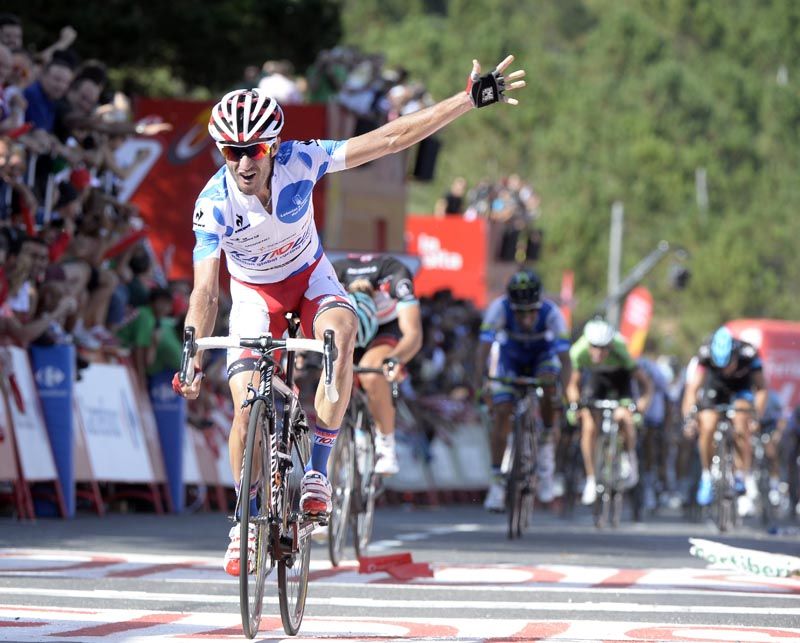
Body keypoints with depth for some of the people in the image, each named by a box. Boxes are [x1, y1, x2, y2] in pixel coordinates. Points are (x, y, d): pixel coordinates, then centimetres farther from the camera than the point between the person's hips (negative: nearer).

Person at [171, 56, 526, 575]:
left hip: (309, 276, 0)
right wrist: (193, 360, -38)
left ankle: (318, 469, -24)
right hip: (254, 292, 0)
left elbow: (392, 139, -26)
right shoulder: (214, 203, -28)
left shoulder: (300, 161, -27)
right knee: (247, 407, -14)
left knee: (341, 331, -34)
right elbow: (205, 291, -27)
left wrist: (473, 98, -30)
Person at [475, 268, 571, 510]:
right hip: (510, 358, 1)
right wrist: (479, 386, -50)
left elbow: (565, 359, -37)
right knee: (501, 413, -14)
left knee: (549, 384, -33)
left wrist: (563, 393, -50)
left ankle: (547, 443, -11)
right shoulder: (499, 309, -34)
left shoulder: (551, 313, -34)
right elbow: (484, 348, -39)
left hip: (542, 356, -1)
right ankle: (497, 481, -5)